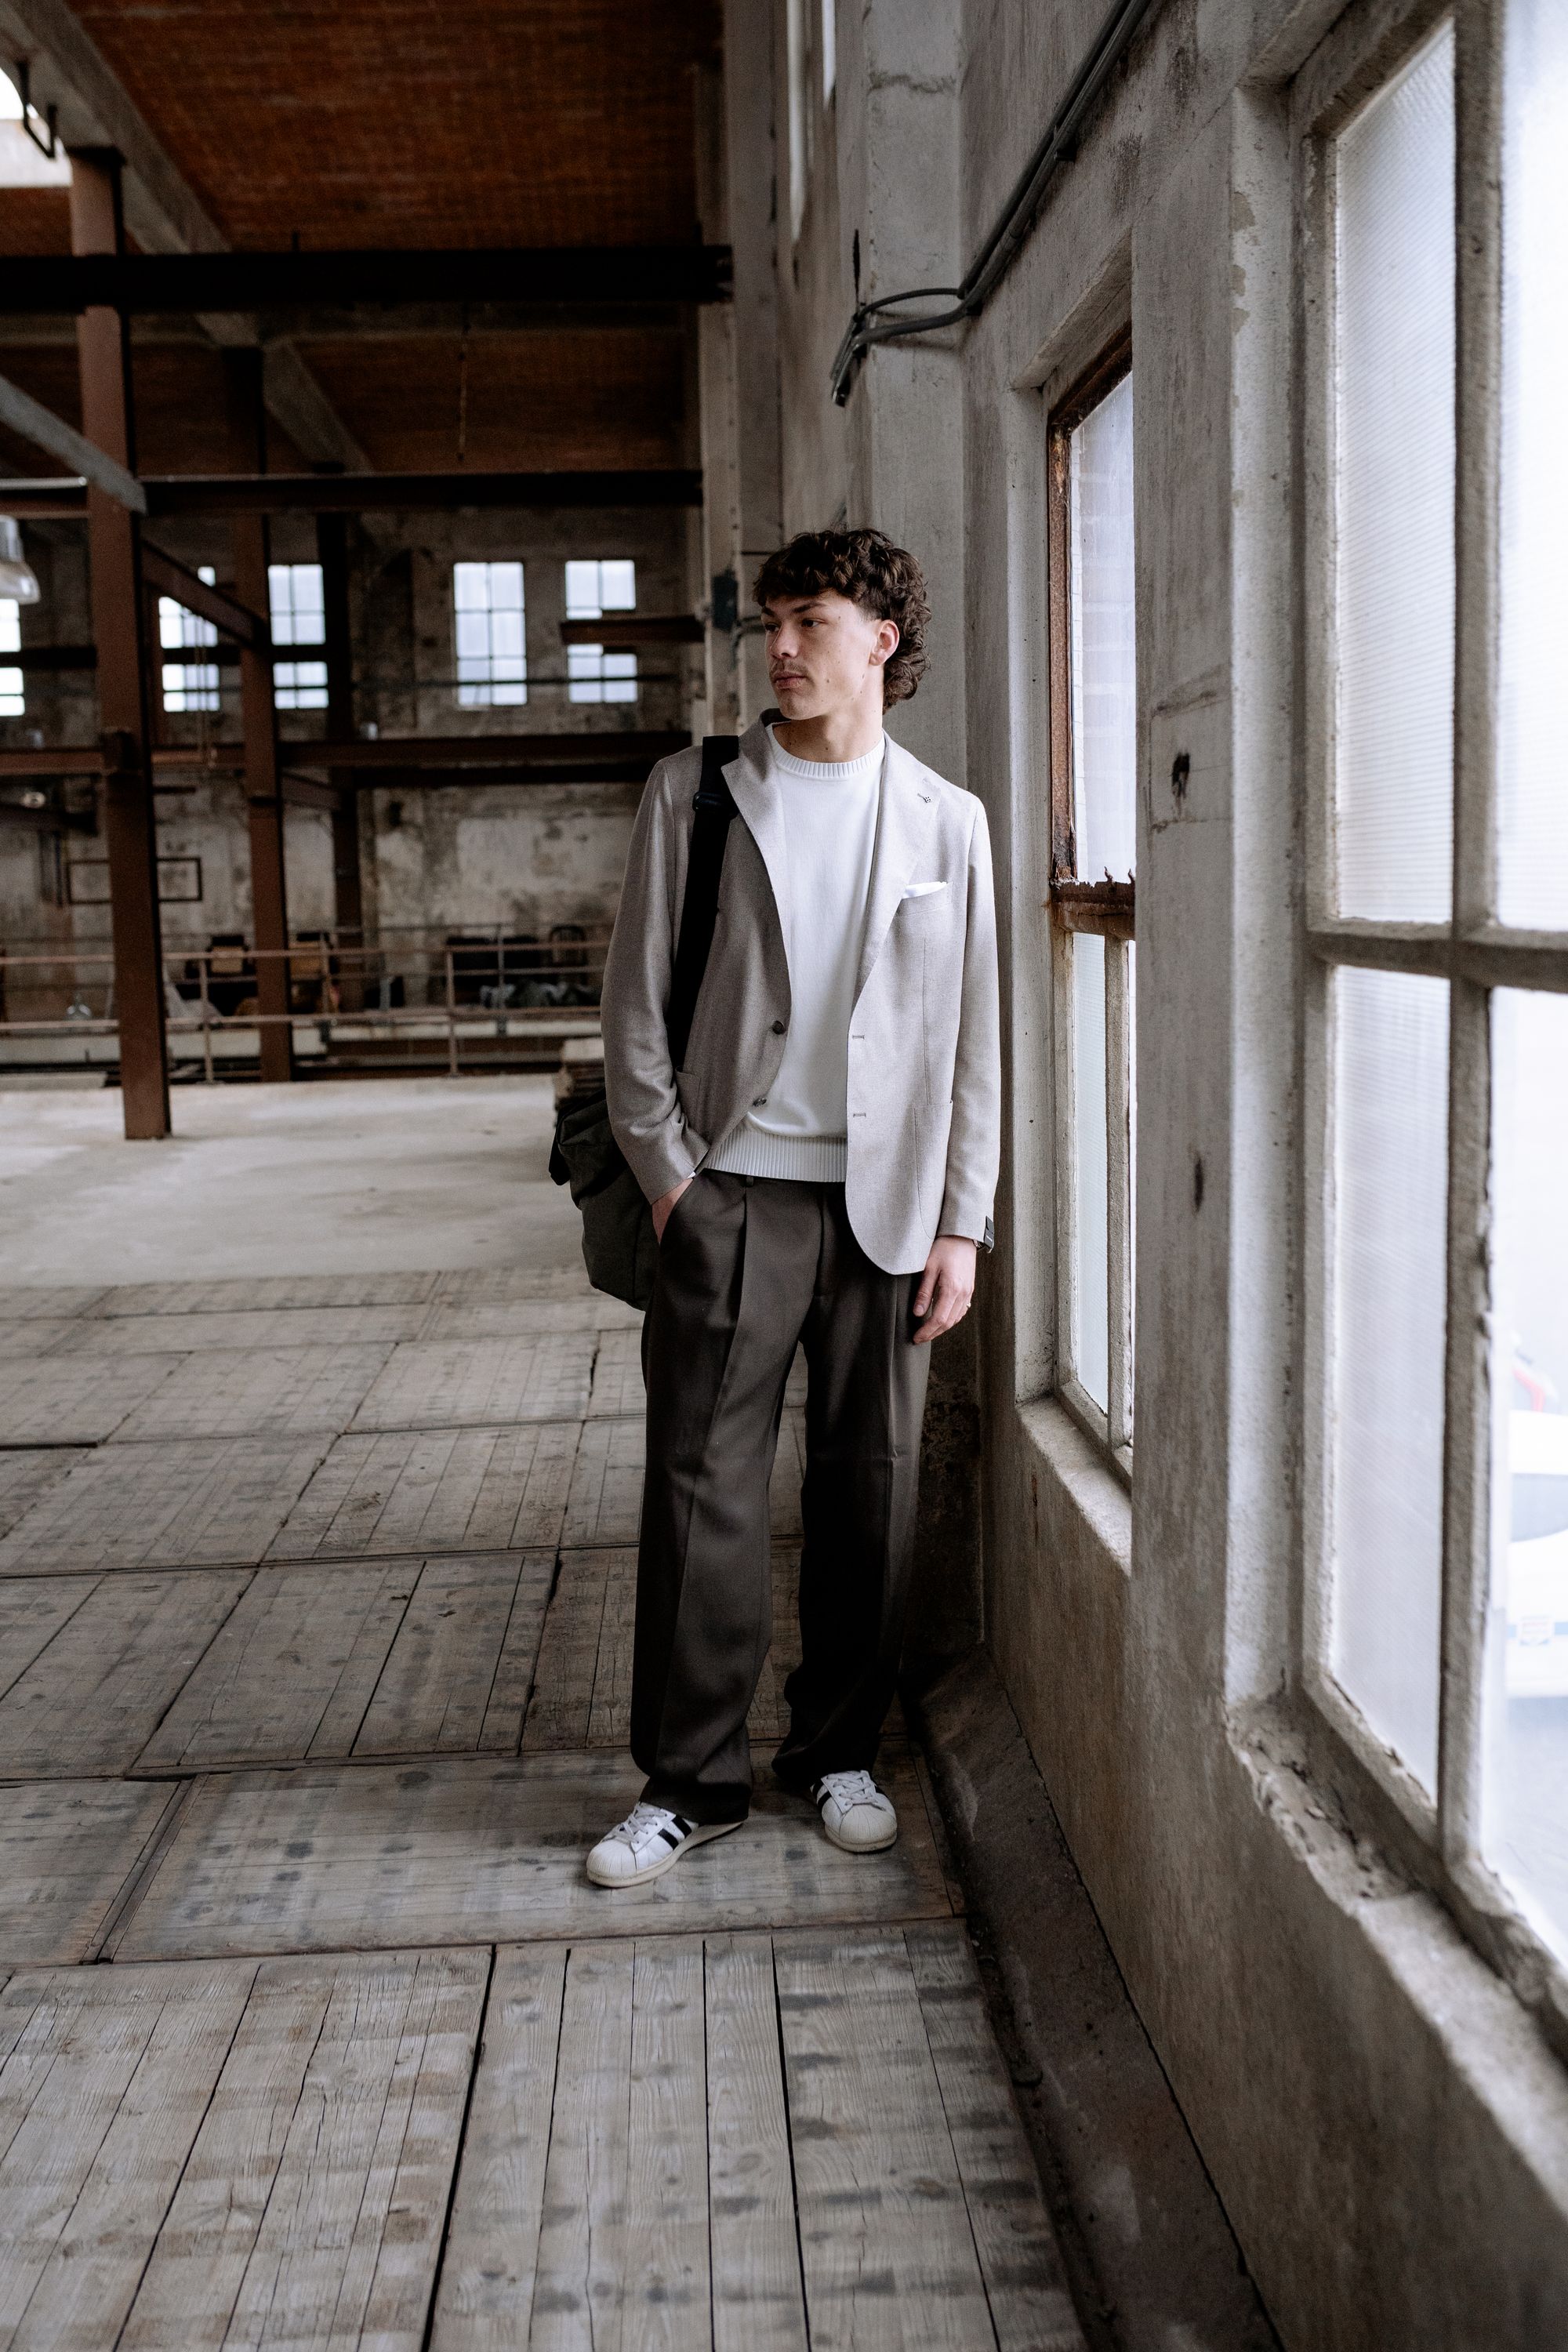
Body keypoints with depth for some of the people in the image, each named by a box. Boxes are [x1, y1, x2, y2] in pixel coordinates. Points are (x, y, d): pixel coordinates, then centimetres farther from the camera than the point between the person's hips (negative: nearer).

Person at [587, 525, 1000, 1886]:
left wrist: (962, 1224, 1)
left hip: (888, 1205, 1)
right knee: (701, 1487, -1)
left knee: (872, 1489, 6)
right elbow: (637, 1001, 4)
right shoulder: (695, 794, 5)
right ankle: (691, 1780, 13)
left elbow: (973, 1039, 7)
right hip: (733, 1194, -1)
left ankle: (839, 1752, 24)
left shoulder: (946, 822, 7)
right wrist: (665, 1174, -3)